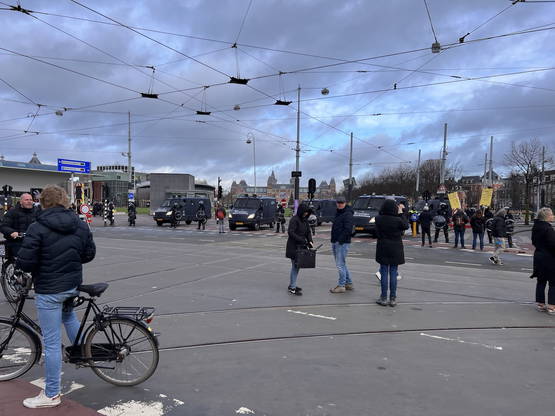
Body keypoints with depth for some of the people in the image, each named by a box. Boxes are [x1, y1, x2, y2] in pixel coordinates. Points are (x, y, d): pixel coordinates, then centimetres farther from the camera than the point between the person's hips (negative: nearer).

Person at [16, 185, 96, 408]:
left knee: (51, 343, 3)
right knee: (68, 314, 37)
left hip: (48, 289, -6)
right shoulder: (80, 224, 2)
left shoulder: (38, 227, -16)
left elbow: (25, 262, -18)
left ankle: (51, 395, 16)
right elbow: (89, 253, 8)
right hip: (73, 285, 6)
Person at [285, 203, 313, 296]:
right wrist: (303, 240, -24)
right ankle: (292, 288, 0)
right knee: (295, 266, -6)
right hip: (293, 247, -8)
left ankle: (292, 285, 23)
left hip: (301, 246, 8)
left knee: (297, 265, 12)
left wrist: (310, 241, -5)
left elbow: (308, 231, 13)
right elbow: (291, 233, -21)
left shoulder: (305, 220, 11)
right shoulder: (294, 220, -14)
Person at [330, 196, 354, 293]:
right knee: (342, 264, 16)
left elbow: (348, 229, -21)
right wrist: (333, 240, 14)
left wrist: (340, 240, -22)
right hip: (335, 242, 10)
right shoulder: (337, 213, 17)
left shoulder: (348, 214, -12)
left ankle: (341, 285, 2)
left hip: (343, 243, -10)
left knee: (340, 265, -6)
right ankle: (349, 283, 25)